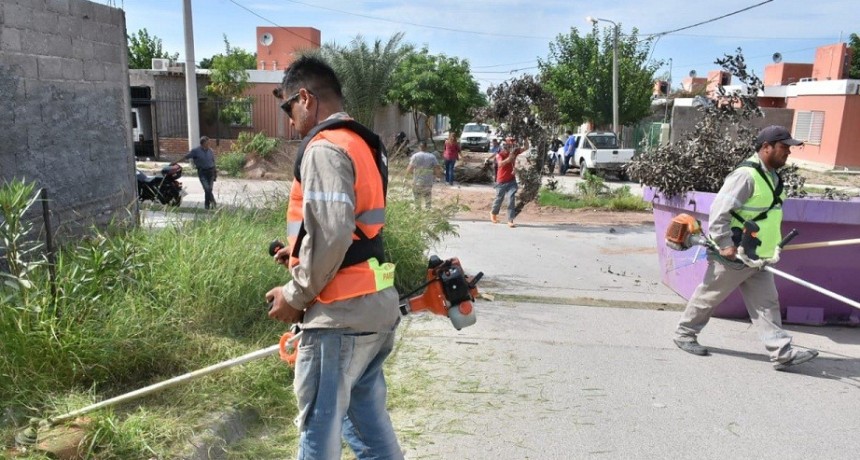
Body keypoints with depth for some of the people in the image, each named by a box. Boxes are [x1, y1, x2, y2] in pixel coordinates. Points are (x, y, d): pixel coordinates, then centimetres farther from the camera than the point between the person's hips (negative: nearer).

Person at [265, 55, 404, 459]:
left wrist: (295, 295, -11)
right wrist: (300, 253, 17)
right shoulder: (364, 145, 15)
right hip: (376, 305, 9)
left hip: (341, 314, -9)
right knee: (368, 418, 19)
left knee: (320, 428, 4)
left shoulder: (325, 148, -14)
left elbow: (330, 236, -24)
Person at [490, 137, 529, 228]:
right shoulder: (500, 154, -13)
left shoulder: (514, 151, 1)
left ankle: (510, 220, -9)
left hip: (512, 181, 3)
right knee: (499, 199, 12)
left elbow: (526, 147, 2)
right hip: (501, 181, -3)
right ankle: (493, 214, 41)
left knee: (511, 200, -9)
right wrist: (509, 158, -41)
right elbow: (500, 164, -31)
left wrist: (525, 137, -12)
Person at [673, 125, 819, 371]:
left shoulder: (772, 176, 10)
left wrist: (772, 247, 21)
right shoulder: (746, 175, -20)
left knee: (767, 303, 5)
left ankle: (782, 352, 6)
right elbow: (719, 210, -25)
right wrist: (725, 244, -27)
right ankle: (684, 333, 23)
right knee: (709, 296, 6)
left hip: (757, 258, 9)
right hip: (732, 256, -9)